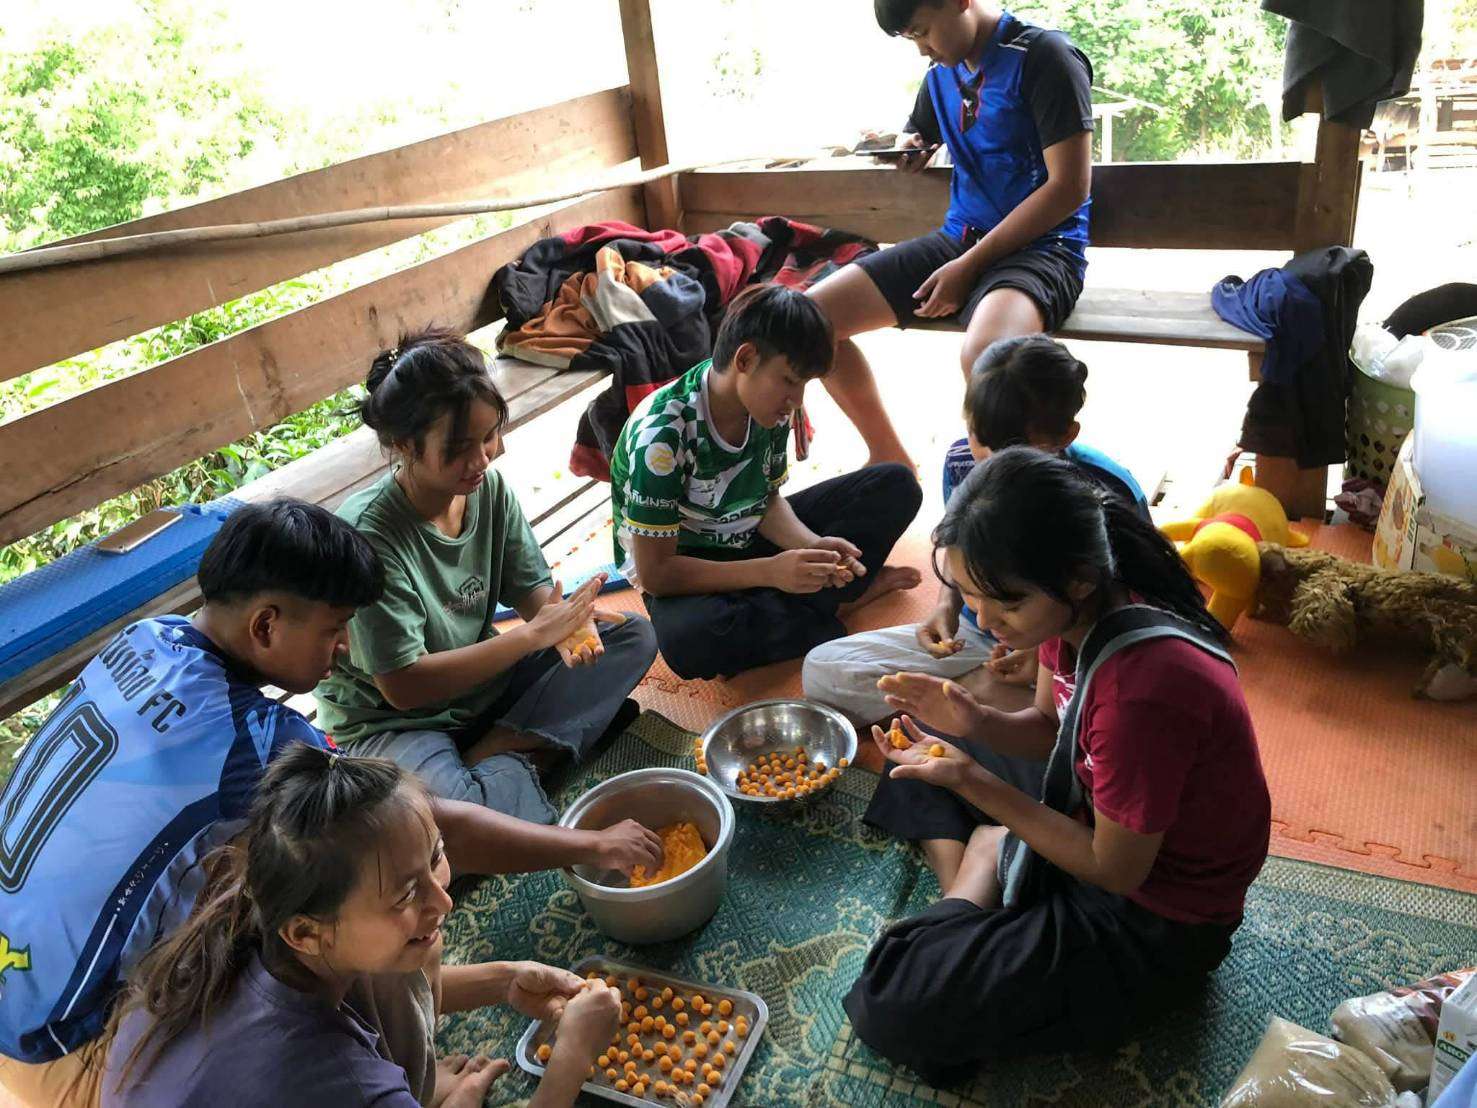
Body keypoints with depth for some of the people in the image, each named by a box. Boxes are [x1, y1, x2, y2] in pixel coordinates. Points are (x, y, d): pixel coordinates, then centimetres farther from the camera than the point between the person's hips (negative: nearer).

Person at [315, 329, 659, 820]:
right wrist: (532, 635, -28)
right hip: (394, 720, -7)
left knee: (635, 636, -6)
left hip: (482, 679, 7)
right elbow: (401, 686, -24)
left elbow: (532, 588, 1)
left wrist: (565, 622, -24)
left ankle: (499, 754, -15)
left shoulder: (490, 488, -8)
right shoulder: (370, 534, -26)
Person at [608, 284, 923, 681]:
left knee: (897, 485, -4)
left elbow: (768, 500, 2)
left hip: (752, 541, 6)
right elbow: (654, 572, -25)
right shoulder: (662, 435, -29)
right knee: (686, 640, -43)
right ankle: (833, 601, -18)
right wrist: (770, 572, -32)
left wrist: (814, 546, -20)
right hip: (684, 571, -5)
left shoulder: (767, 406, -10)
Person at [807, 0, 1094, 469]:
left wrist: (969, 265, -16)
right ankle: (889, 458, 9)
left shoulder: (1044, 56, -8)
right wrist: (899, 148, 5)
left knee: (983, 356, -41)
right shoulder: (941, 74, 14)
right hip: (958, 238, 7)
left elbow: (1069, 187, -14)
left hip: (1039, 247, -7)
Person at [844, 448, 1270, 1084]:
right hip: (1101, 817, 9)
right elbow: (1051, 727, 5)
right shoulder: (1081, 608, -12)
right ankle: (969, 902, 2)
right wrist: (973, 722, -16)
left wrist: (971, 780, -26)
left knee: (891, 1010, -21)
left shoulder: (1144, 689, -37)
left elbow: (1115, 869, -24)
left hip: (1153, 922, -9)